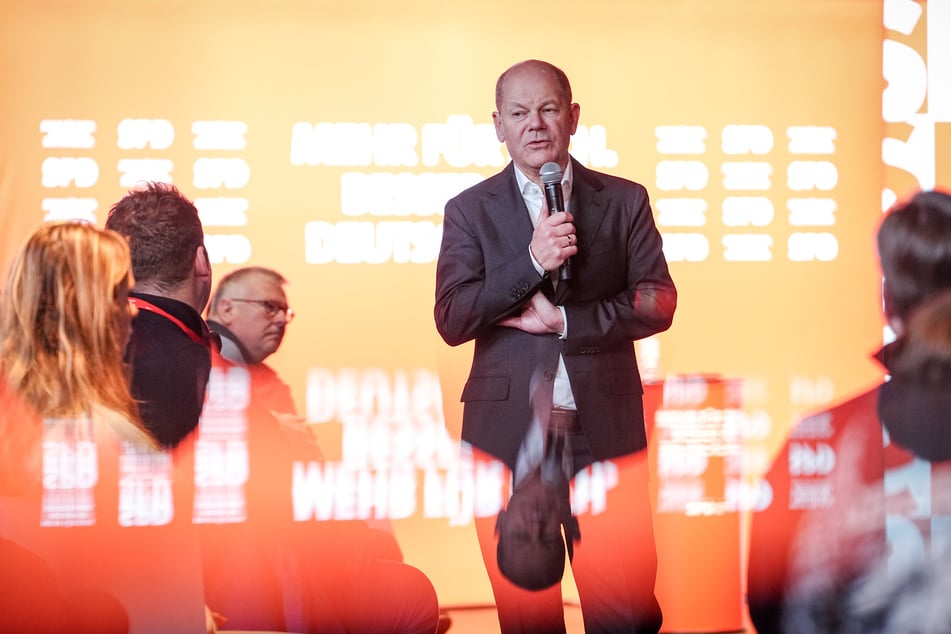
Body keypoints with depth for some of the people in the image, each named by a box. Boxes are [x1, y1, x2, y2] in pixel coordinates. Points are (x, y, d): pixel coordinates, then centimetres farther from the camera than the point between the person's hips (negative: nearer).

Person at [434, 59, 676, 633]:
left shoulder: (625, 201, 7)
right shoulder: (470, 211, 6)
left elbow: (657, 303, 0)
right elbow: (451, 320, -4)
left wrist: (563, 321, -10)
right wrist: (532, 261, -16)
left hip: (605, 429, 0)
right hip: (509, 430, 0)